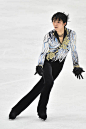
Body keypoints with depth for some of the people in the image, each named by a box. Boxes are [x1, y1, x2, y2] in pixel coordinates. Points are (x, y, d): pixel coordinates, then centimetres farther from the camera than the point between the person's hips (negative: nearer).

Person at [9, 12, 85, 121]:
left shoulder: (72, 34, -12)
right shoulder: (49, 36, -16)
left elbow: (73, 51, -1)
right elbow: (43, 52, -15)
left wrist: (76, 67, -2)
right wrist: (39, 66, -30)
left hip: (58, 65, 2)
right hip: (47, 62, -2)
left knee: (40, 87, -6)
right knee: (49, 81, -30)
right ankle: (41, 109, -13)